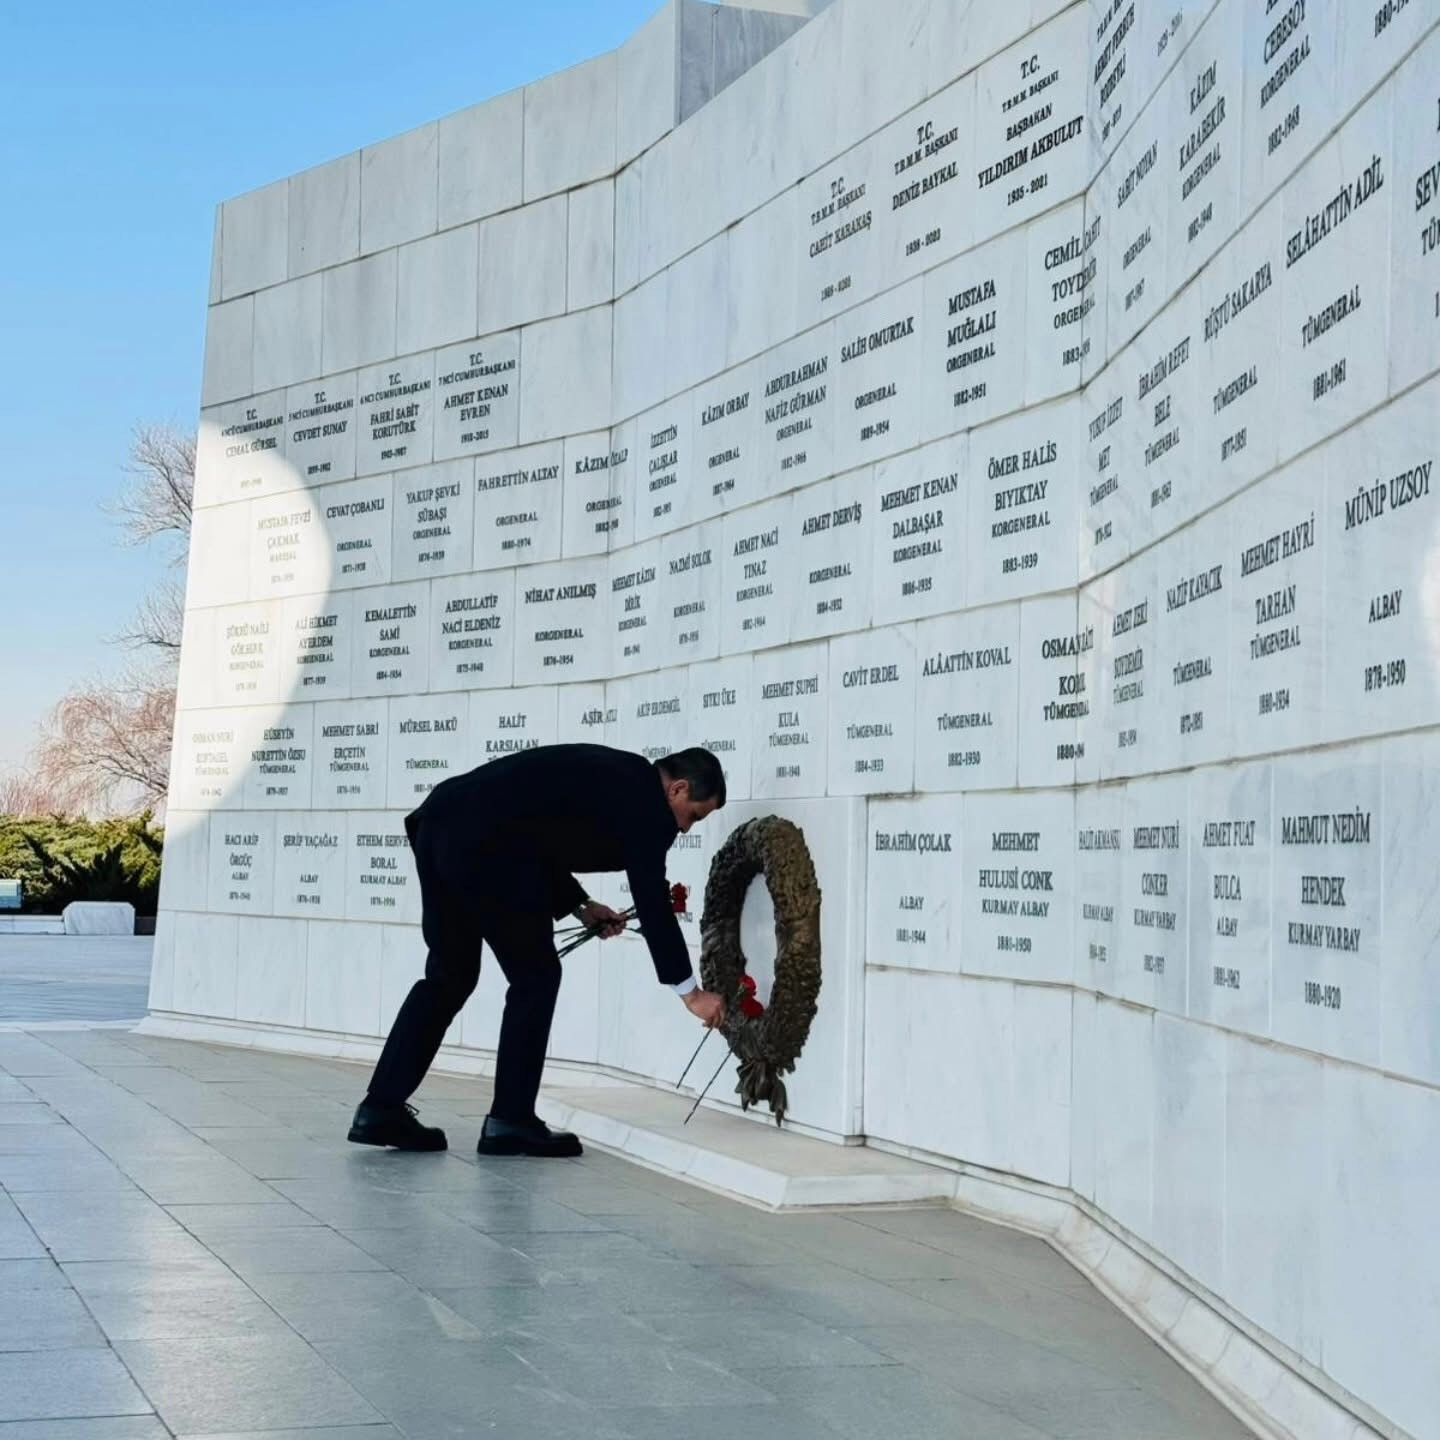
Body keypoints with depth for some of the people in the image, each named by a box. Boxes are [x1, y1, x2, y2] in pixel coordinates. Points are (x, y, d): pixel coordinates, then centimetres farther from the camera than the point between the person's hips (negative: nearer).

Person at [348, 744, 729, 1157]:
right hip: (480, 843, -9)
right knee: (535, 977, 5)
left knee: (449, 975, 18)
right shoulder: (645, 800, -1)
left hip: (439, 824, 9)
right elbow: (652, 902, -1)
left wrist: (579, 906, 25)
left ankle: (381, 1108, 17)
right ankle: (511, 1121, 9)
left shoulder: (614, 776, 25)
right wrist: (690, 992, 6)